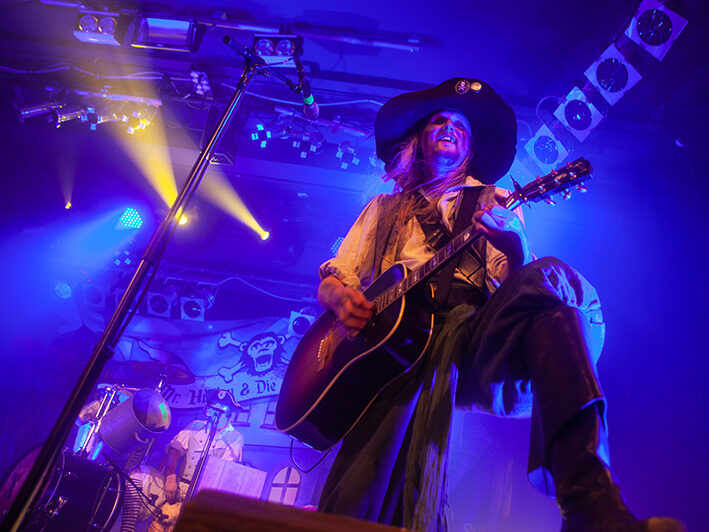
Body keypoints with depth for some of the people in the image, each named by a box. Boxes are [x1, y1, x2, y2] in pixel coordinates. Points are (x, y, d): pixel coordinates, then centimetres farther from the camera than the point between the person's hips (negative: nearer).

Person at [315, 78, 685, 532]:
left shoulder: (494, 203, 24)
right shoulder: (384, 209, 29)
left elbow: (519, 283, 8)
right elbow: (332, 279, 22)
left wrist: (514, 247, -15)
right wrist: (342, 298, -2)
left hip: (470, 333, 0)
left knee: (550, 279, -33)